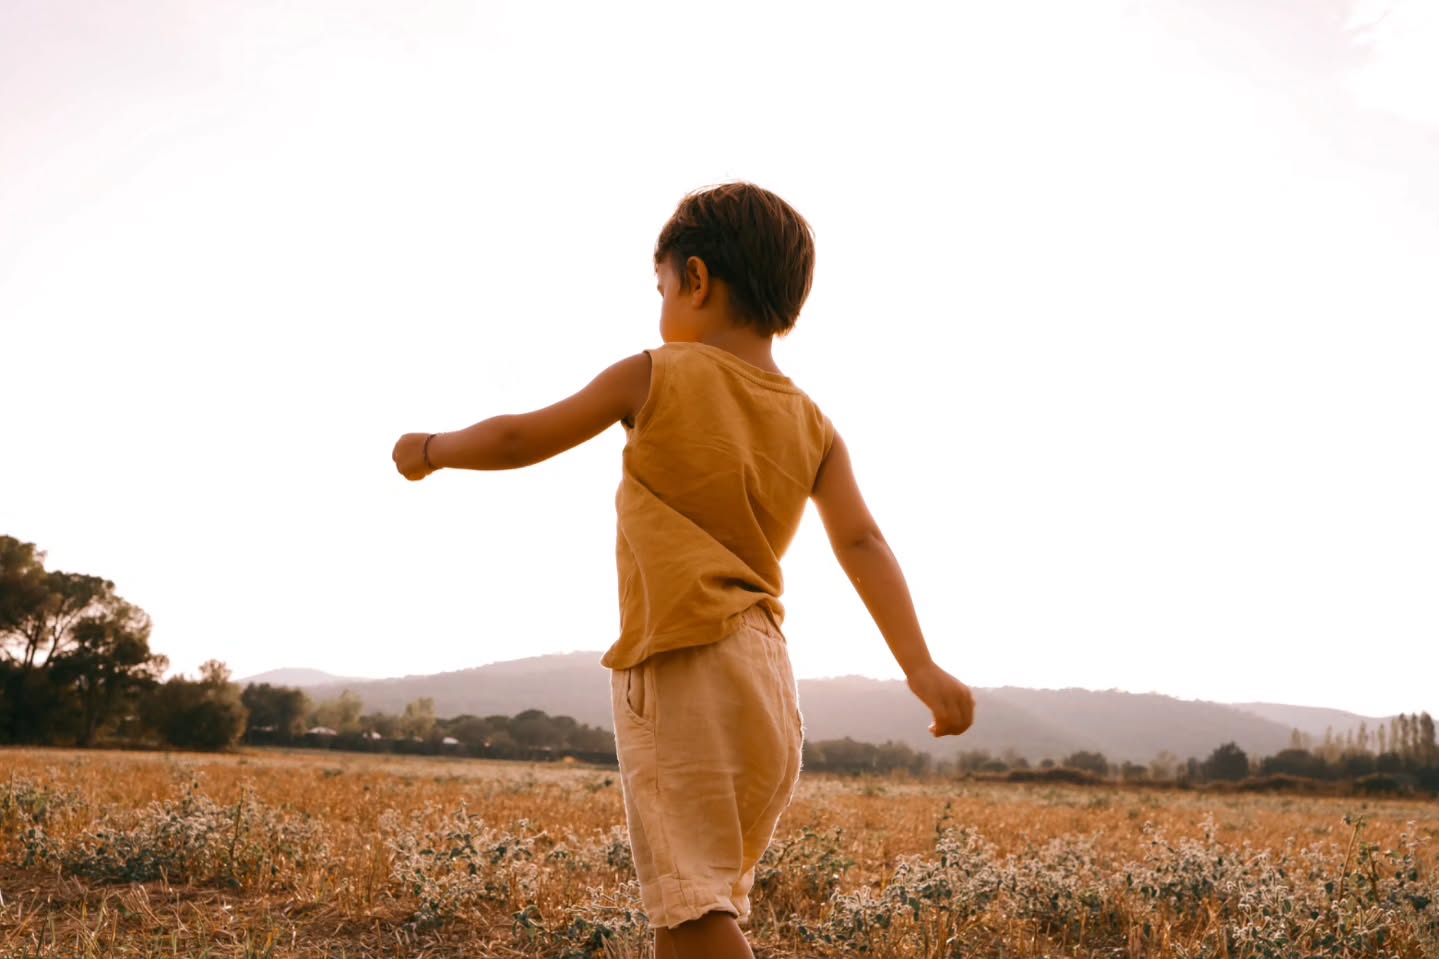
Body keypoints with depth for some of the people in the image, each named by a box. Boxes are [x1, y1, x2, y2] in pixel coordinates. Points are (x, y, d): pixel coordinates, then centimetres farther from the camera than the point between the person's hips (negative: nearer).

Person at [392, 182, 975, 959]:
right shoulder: (813, 426, 11)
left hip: (680, 666, -7)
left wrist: (432, 450, 26)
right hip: (762, 670, 7)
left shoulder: (654, 376, 0)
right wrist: (919, 667, -5)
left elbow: (520, 439, 8)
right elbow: (861, 545, 0)